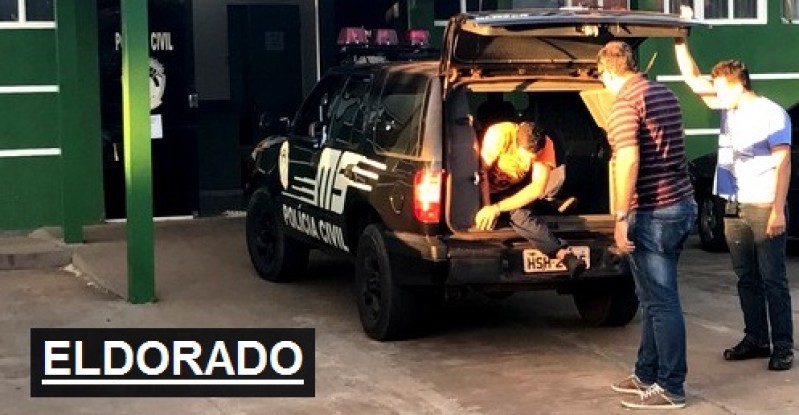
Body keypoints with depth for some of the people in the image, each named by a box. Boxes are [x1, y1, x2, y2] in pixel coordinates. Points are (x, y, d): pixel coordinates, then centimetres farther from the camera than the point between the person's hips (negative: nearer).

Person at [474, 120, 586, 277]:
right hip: (490, 187, 1)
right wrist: (486, 207, -38)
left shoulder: (546, 145, -27)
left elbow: (538, 188, -35)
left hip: (517, 188, -1)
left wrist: (497, 208, -42)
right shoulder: (498, 134, -34)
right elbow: (482, 171, -28)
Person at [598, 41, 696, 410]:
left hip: (653, 213, -9)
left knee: (661, 301, -3)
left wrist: (621, 218, -20)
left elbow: (628, 161, -23)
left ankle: (671, 388, 3)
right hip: (681, 203, 9)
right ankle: (647, 373, 26)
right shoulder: (666, 95, 15)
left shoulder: (624, 103, -13)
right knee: (653, 297, 17)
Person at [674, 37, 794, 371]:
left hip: (764, 209, -7)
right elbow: (693, 80, 15)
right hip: (734, 208, 7)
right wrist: (680, 42, 6)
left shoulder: (772, 114, -9)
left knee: (773, 280, -3)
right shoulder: (728, 110, 11)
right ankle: (756, 339, 18)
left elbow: (783, 164, -12)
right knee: (746, 279, 10)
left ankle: (783, 346, 1)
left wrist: (778, 210, -17)